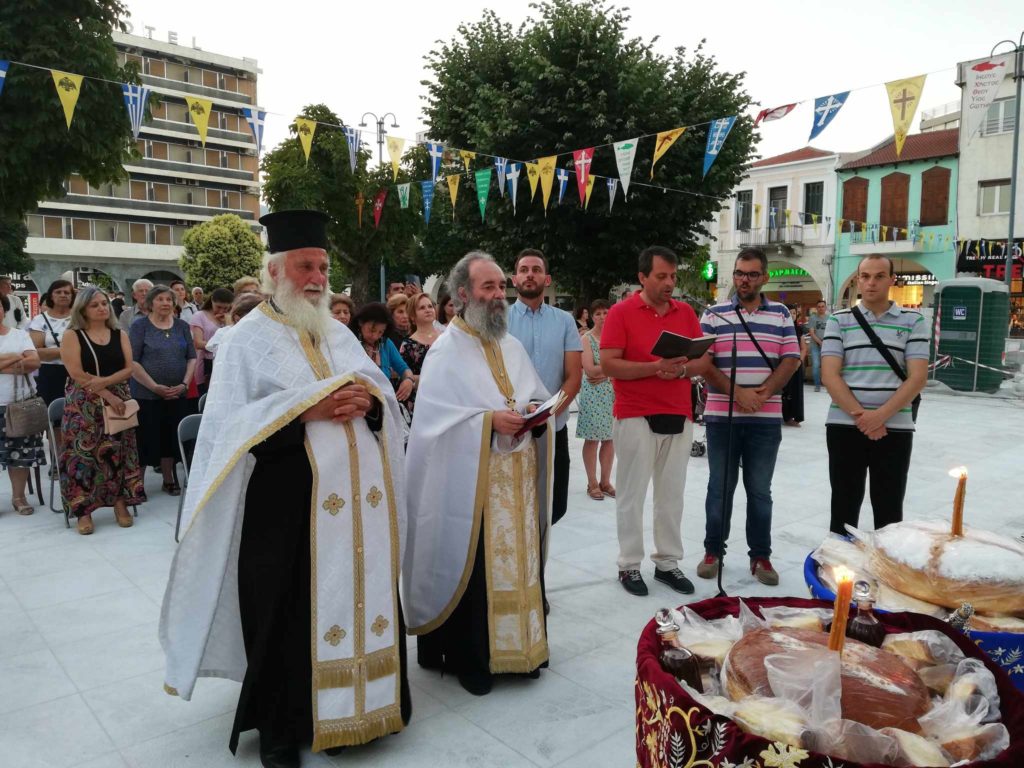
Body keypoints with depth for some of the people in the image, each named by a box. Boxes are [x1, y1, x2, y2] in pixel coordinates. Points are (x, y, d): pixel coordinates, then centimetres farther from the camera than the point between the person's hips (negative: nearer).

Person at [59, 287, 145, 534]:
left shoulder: (120, 335, 10)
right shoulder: (71, 336, -1)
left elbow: (129, 369, 1)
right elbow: (77, 375, -10)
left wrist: (104, 381, -17)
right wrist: (108, 396, -17)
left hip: (118, 402, 3)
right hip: (84, 405, -3)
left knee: (118, 452, 0)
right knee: (84, 453, -6)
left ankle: (120, 503, 8)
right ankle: (83, 510, 0)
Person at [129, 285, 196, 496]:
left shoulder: (182, 326, 8)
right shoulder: (140, 326, -3)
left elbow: (191, 357, 8)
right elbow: (132, 361, -9)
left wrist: (185, 384, -6)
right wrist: (154, 386, -16)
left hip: (176, 395, 4)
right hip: (146, 395, -3)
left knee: (171, 438, 10)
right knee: (146, 439, -1)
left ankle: (169, 480, 23)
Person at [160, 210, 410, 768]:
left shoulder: (339, 334, 16)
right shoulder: (249, 337, -2)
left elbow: (386, 396, 13)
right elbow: (229, 424, -12)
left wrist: (369, 401, -10)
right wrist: (305, 412, -20)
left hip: (358, 498, 6)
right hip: (288, 501, -5)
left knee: (359, 601, 11)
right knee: (289, 616, 4)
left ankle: (347, 709, 29)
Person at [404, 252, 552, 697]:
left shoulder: (512, 347, 14)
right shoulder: (446, 350, -7)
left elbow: (539, 398, 18)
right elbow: (435, 417, -15)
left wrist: (534, 412, -5)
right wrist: (489, 420, -23)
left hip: (519, 481, 6)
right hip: (470, 484, -6)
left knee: (519, 563, 12)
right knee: (472, 569, 1)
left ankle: (521, 644, 28)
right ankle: (471, 657, 16)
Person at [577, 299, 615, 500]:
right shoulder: (587, 338, -3)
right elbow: (590, 370, -12)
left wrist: (603, 374, -12)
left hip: (613, 392, 4)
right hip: (593, 394, -3)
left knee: (609, 438, 7)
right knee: (592, 439, 1)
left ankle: (605, 481, 19)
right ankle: (592, 483, 10)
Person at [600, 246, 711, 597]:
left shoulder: (686, 312, 10)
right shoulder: (621, 312, -4)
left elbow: (704, 361, 9)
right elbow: (608, 365, -11)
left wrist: (682, 369, -13)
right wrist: (654, 367, -21)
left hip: (679, 417, 5)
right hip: (635, 417, -4)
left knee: (672, 495, 11)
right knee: (632, 494, 3)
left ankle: (668, 562, 22)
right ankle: (629, 565, 15)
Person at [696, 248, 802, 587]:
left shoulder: (781, 314, 7)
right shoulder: (714, 314, 2)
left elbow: (791, 360, 2)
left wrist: (764, 392, -12)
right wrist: (737, 393, -14)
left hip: (766, 419, 1)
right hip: (722, 417, -1)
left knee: (760, 491, 9)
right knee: (719, 488, 7)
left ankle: (761, 556, 19)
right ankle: (713, 551, 21)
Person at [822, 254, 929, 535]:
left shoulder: (913, 321, 4)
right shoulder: (839, 320, 4)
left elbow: (917, 378, -4)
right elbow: (829, 376, -4)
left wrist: (880, 415, -15)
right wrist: (860, 416, -13)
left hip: (894, 429, 0)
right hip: (844, 427, 0)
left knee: (889, 510, 7)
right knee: (844, 507, 8)